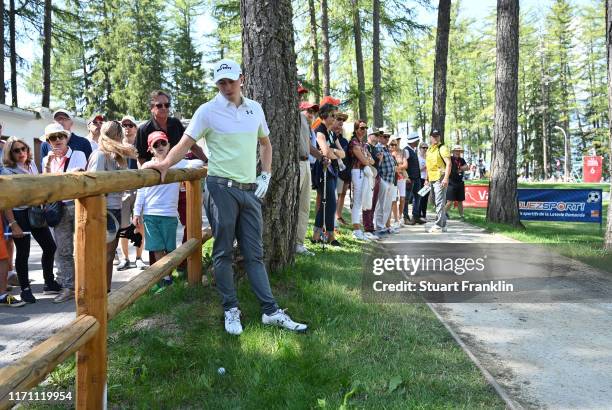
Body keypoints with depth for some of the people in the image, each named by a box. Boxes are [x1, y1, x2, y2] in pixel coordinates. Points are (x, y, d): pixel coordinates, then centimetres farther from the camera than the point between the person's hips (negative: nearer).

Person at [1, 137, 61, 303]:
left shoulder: (32, 165, 7)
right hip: (19, 214, -6)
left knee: (50, 247, 8)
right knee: (23, 253, 0)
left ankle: (49, 283, 23)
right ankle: (25, 289, 13)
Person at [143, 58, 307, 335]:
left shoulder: (254, 108, 11)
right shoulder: (208, 111, -4)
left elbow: (265, 143, 21)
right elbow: (186, 143, -8)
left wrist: (265, 175, 10)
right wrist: (165, 163, -25)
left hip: (250, 190, 4)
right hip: (221, 188, -4)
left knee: (254, 253, 8)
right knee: (223, 252, 4)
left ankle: (270, 311, 11)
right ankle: (231, 310, 15)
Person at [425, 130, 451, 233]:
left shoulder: (442, 148, -7)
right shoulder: (429, 149, 18)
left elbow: (448, 164, -15)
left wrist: (446, 178, -24)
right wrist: (427, 179, 23)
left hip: (440, 179, -9)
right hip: (432, 179, 9)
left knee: (440, 202, -10)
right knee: (437, 202, 13)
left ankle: (438, 225, -9)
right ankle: (443, 225, 21)